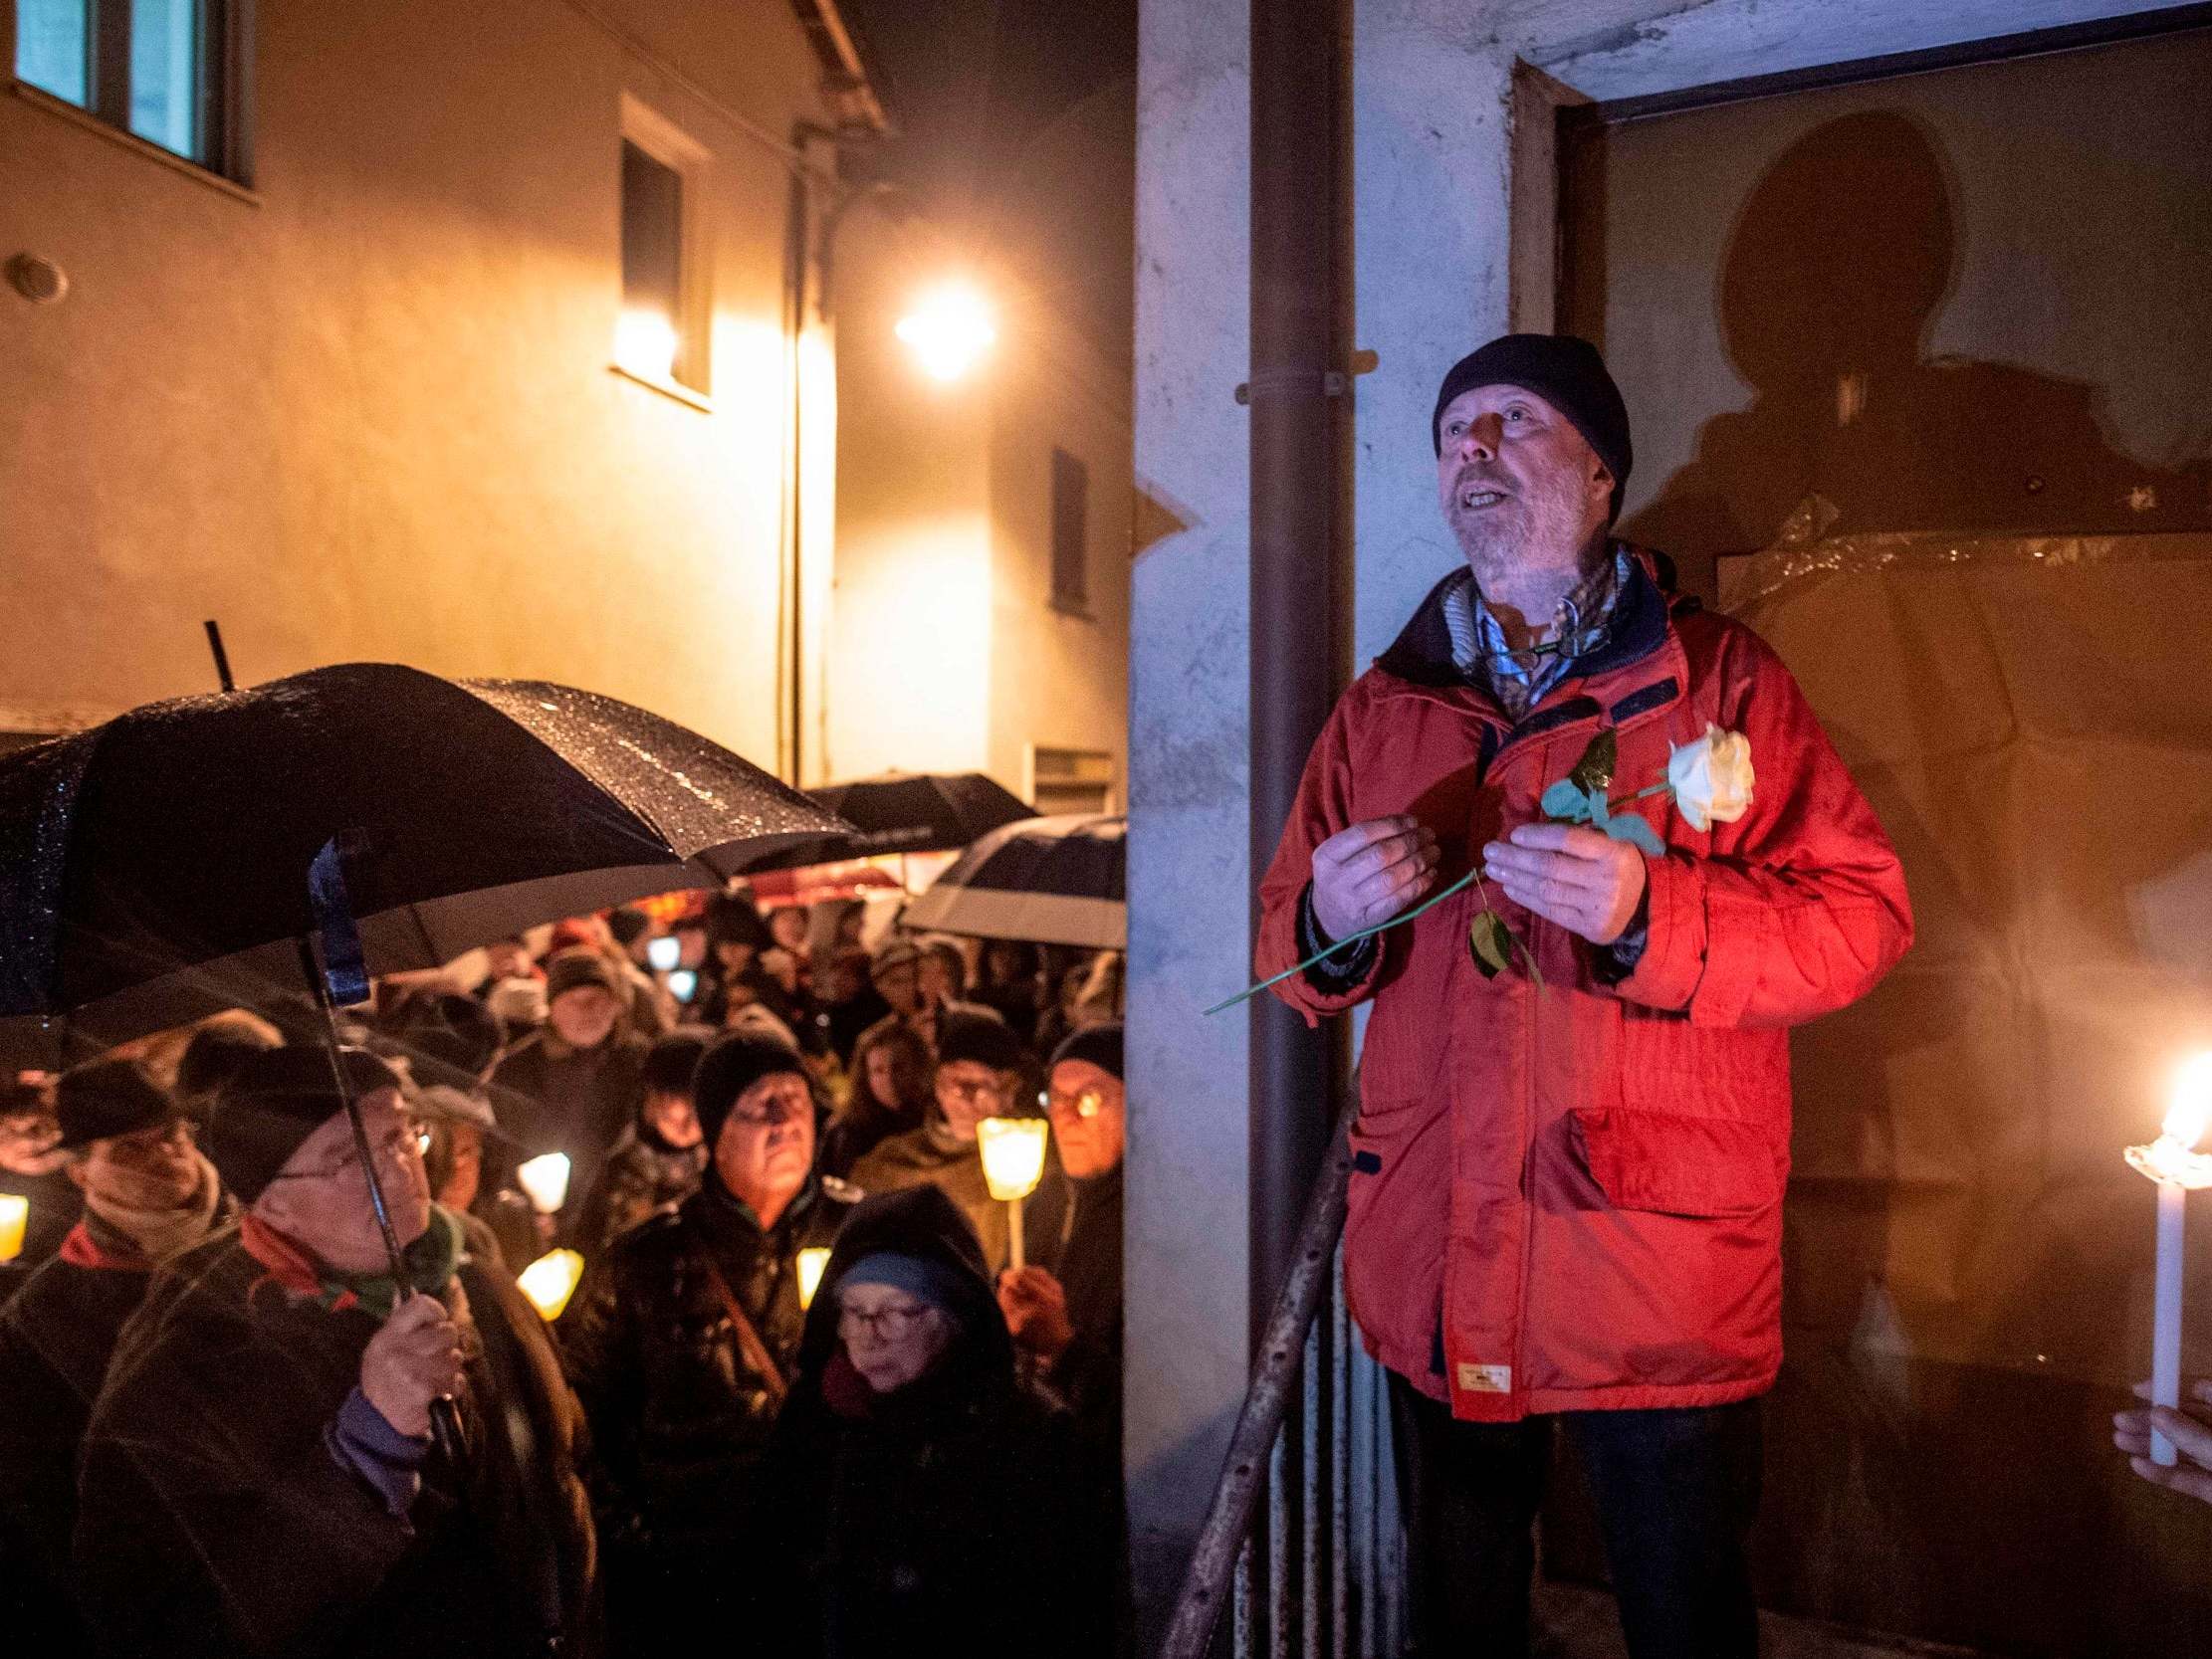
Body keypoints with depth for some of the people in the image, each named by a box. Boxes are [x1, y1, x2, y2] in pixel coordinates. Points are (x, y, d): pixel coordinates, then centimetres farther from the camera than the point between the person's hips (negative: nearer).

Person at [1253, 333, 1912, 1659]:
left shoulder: (1723, 680, -2)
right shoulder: (1384, 705, 8)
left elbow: (1864, 913, -8)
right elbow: (1291, 945, 12)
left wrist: (1649, 913, -24)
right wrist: (1331, 925, -12)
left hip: (1663, 1276, -3)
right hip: (1434, 1269, 3)